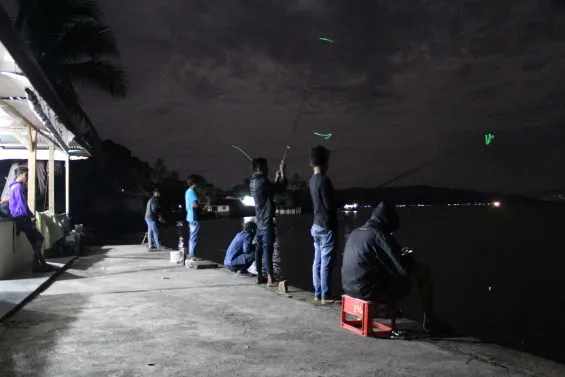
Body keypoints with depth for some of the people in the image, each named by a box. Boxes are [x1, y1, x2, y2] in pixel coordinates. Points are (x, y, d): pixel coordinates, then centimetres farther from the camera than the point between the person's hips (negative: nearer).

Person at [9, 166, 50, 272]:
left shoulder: (15, 186, 20)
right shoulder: (18, 186, -14)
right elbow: (22, 204, -18)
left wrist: (30, 215, 14)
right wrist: (31, 216, -6)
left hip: (21, 218, 10)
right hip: (21, 219, -10)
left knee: (35, 240, 9)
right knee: (39, 238, -10)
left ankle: (41, 263, 9)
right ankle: (37, 264, -9)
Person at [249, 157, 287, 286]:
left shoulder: (253, 182, 13)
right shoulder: (262, 181, -16)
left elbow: (272, 190, 24)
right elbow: (279, 189, -14)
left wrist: (277, 177, 21)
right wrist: (283, 172, -4)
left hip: (260, 220, 10)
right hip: (266, 220, -10)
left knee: (259, 248, 10)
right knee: (267, 248, -12)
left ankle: (259, 276, 14)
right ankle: (270, 279, -14)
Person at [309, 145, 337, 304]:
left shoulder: (312, 180, 9)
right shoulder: (324, 180, -18)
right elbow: (329, 205, -18)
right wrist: (339, 204, 0)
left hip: (317, 225, 9)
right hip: (326, 227, -9)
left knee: (317, 262, 11)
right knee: (326, 263, -3)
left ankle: (317, 294, 17)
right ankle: (325, 296, 1)